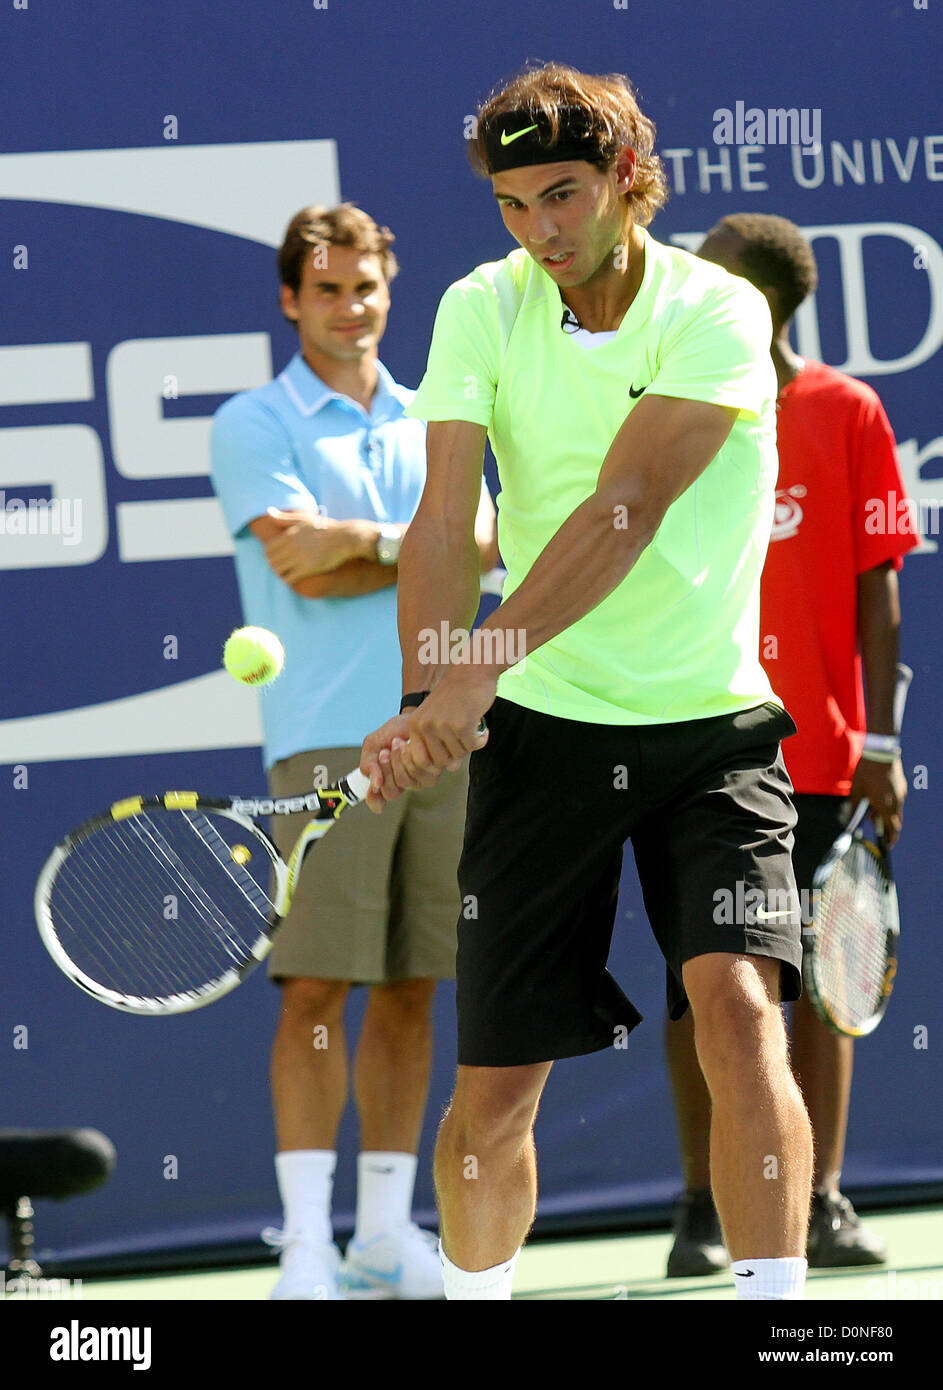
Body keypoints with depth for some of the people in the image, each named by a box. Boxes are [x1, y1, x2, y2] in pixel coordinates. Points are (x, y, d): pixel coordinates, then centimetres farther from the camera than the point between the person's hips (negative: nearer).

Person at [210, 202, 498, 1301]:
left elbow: (481, 542, 0)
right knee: (316, 985, -8)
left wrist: (366, 541, -12)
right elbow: (310, 572, -11)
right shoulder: (253, 424, 2)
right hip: (326, 737, -5)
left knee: (410, 987, 6)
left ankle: (387, 1233, 12)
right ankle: (305, 1243, -8)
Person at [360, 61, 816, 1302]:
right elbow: (444, 523, -8)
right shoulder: (483, 311, 0)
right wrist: (428, 701, -24)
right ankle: (475, 1290, 25)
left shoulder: (719, 314, -11)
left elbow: (626, 510, -21)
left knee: (739, 1010, -21)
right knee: (495, 1088, 4)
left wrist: (479, 672, -29)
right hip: (539, 730, 2)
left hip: (712, 730, -2)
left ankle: (773, 1296, -20)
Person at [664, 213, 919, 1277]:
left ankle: (821, 1205, 9)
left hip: (820, 751, -1)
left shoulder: (847, 413, 1)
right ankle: (704, 1209, 6)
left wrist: (879, 743, -6)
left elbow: (876, 587, 0)